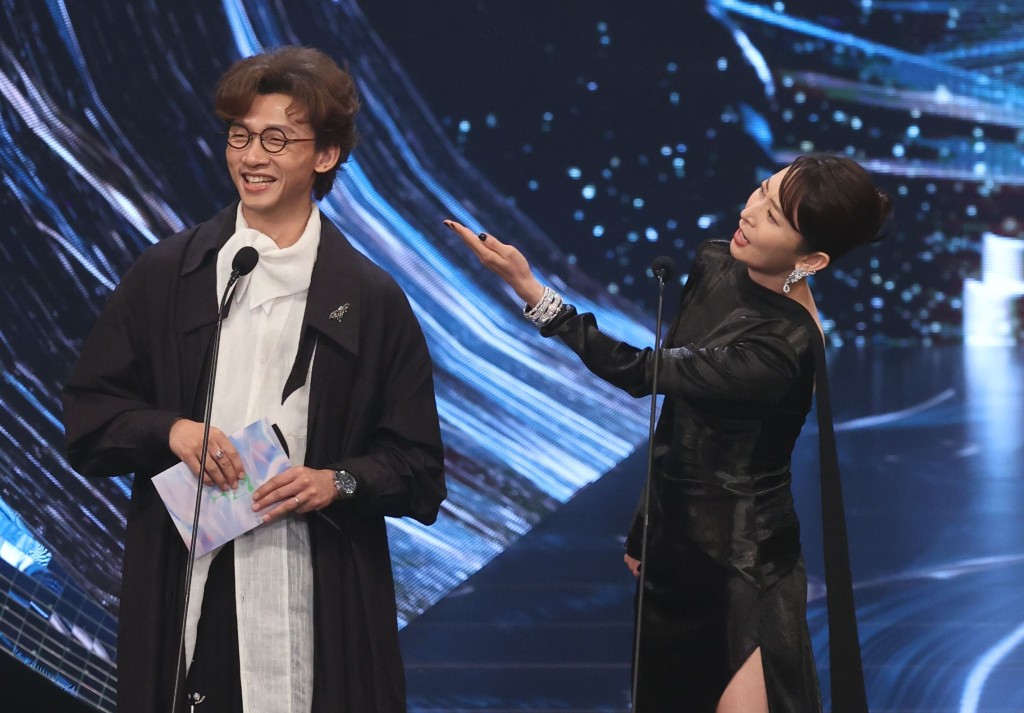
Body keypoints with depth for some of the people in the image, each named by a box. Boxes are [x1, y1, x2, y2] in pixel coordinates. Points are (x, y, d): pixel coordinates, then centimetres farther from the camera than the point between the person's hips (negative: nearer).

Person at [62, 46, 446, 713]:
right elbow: (88, 418, 11)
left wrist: (339, 483, -11)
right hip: (184, 589, 1)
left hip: (317, 599, -1)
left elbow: (419, 470, 7)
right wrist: (169, 431, -7)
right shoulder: (166, 274, 9)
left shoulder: (371, 299, 6)